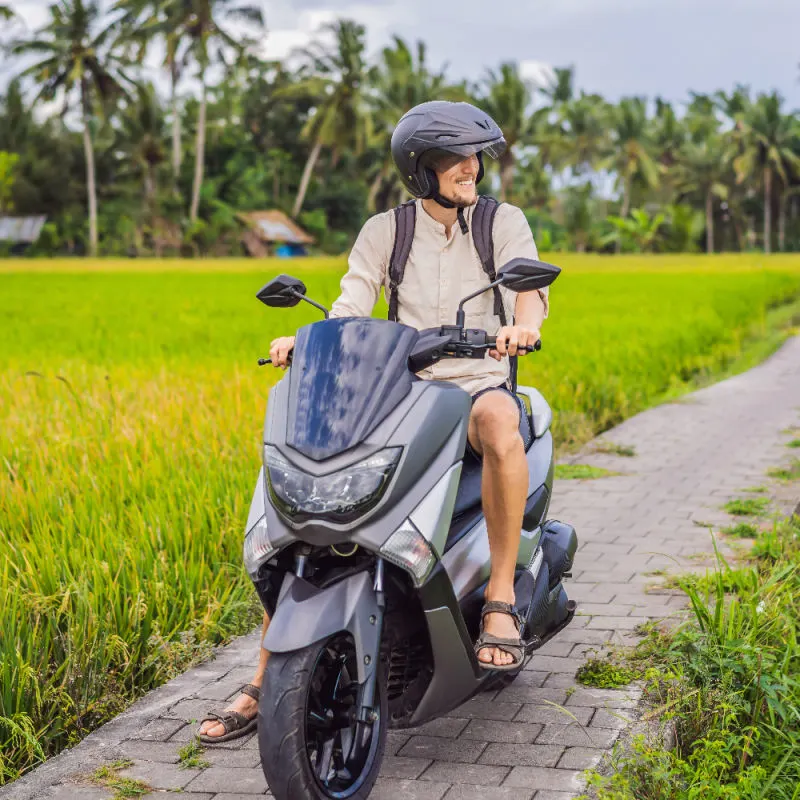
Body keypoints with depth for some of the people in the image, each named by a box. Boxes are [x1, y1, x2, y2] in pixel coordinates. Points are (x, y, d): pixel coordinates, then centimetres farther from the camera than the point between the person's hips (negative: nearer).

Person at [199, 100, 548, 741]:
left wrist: (523, 326, -34)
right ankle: (268, 675, -7)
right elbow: (350, 309, 1)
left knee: (502, 426, -42)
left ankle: (501, 598, -28)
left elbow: (528, 291, -11)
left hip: (477, 386, -2)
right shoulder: (384, 232, 9)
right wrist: (303, 340, -20)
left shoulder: (504, 223, 5)